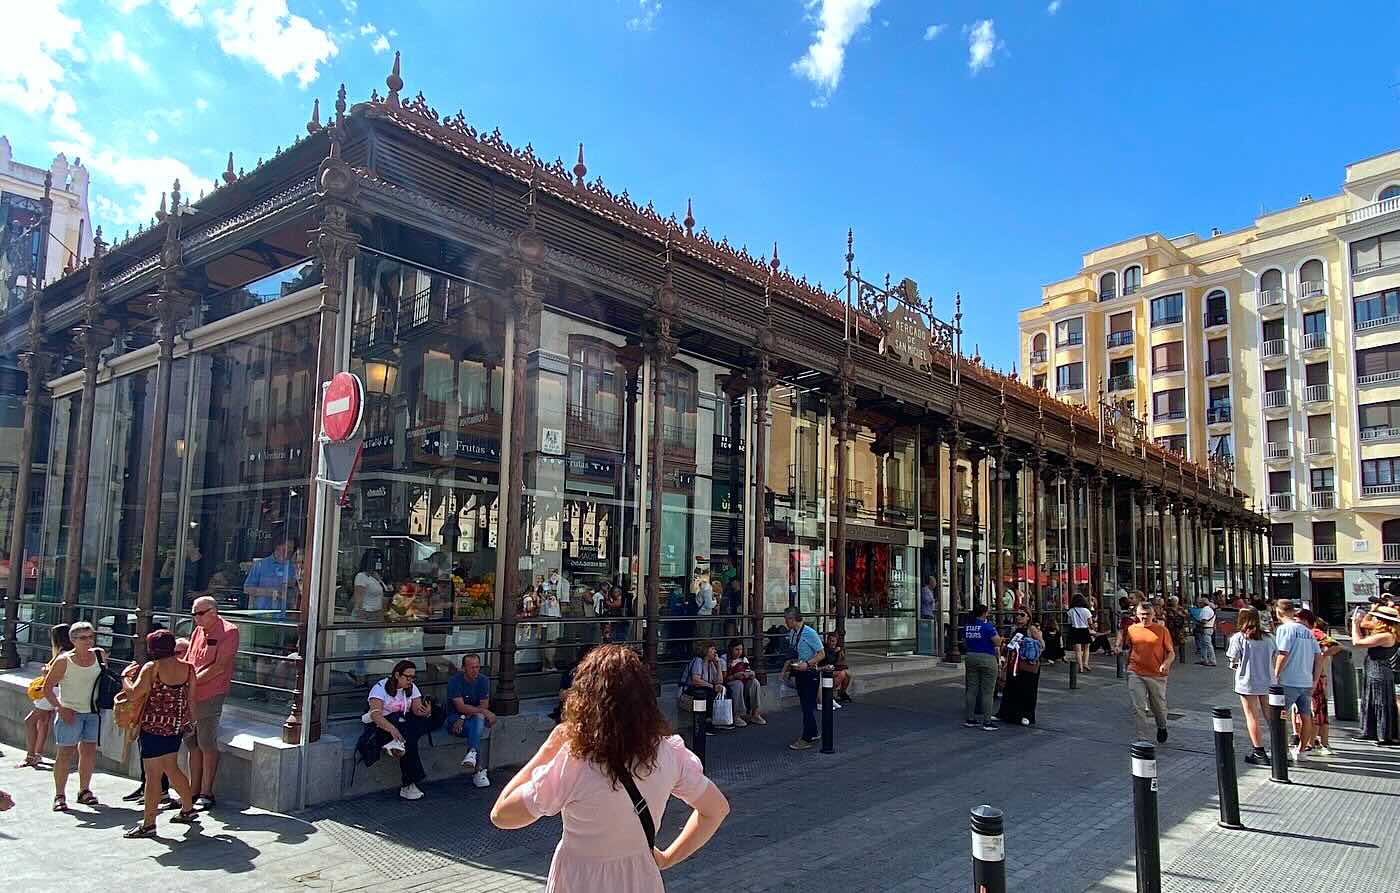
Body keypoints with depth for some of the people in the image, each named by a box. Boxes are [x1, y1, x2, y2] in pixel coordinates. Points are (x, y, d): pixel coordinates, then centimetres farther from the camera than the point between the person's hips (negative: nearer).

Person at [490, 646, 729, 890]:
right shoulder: (668, 752, -15)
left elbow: (500, 815, -15)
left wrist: (549, 748, -12)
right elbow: (717, 809, -3)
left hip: (581, 882, -3)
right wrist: (667, 858, 4)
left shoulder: (573, 763, -28)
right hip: (644, 879, 3)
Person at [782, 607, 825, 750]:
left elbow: (821, 654, -15)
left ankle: (806, 739, 2)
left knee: (808, 706, -3)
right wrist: (785, 669, 10)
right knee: (805, 705, 15)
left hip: (809, 674, -8)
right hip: (798, 674, 8)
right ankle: (812, 734, 28)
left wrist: (807, 664, -25)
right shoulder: (792, 634, 7)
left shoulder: (809, 633, -16)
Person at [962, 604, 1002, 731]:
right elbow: (998, 642, -11)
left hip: (970, 657, 6)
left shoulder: (967, 626, 6)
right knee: (987, 691, -1)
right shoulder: (987, 626, -13)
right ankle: (987, 722, 1)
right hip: (987, 659, -6)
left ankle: (970, 719, 14)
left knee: (971, 689, 10)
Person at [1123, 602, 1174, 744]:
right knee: (1138, 708, -2)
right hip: (1136, 674, 1)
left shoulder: (1161, 630, -2)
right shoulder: (1131, 629, 4)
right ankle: (1143, 738, 6)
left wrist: (1166, 663, -16)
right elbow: (1125, 648, 15)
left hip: (1157, 675, -1)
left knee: (1158, 706, 16)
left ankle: (1162, 727, 46)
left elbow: (1170, 652, -1)